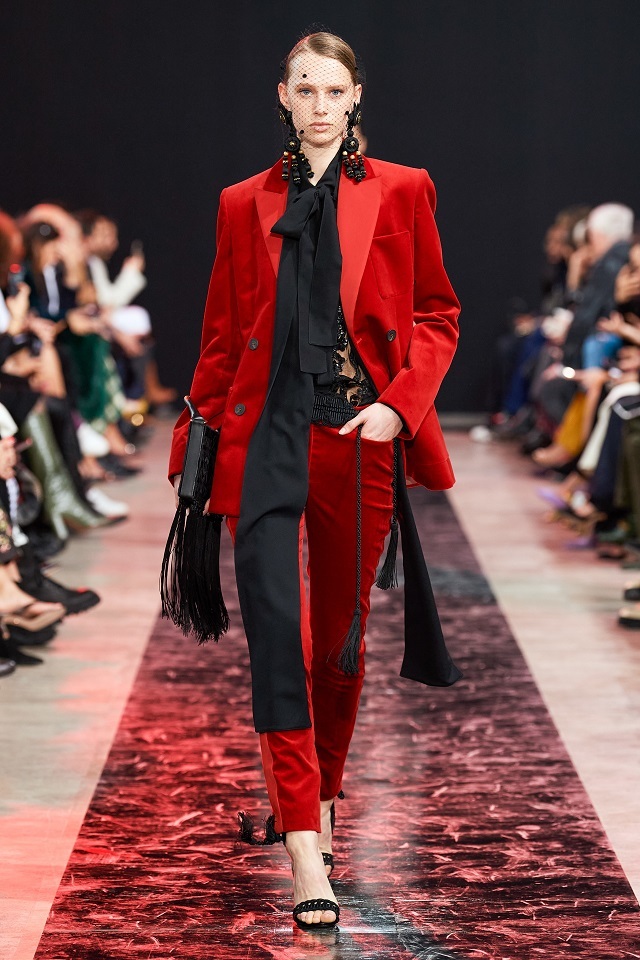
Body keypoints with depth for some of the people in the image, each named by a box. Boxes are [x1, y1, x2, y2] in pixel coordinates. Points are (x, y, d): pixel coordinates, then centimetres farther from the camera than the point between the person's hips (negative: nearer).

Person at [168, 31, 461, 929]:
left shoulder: (400, 192, 6)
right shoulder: (245, 204, 10)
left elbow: (437, 315, 8)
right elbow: (222, 335, 15)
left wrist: (400, 403, -6)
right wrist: (199, 438, 12)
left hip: (360, 441, 0)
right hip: (267, 438, 0)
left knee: (339, 634, 10)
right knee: (277, 632, -12)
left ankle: (322, 796, 33)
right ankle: (306, 851, -14)